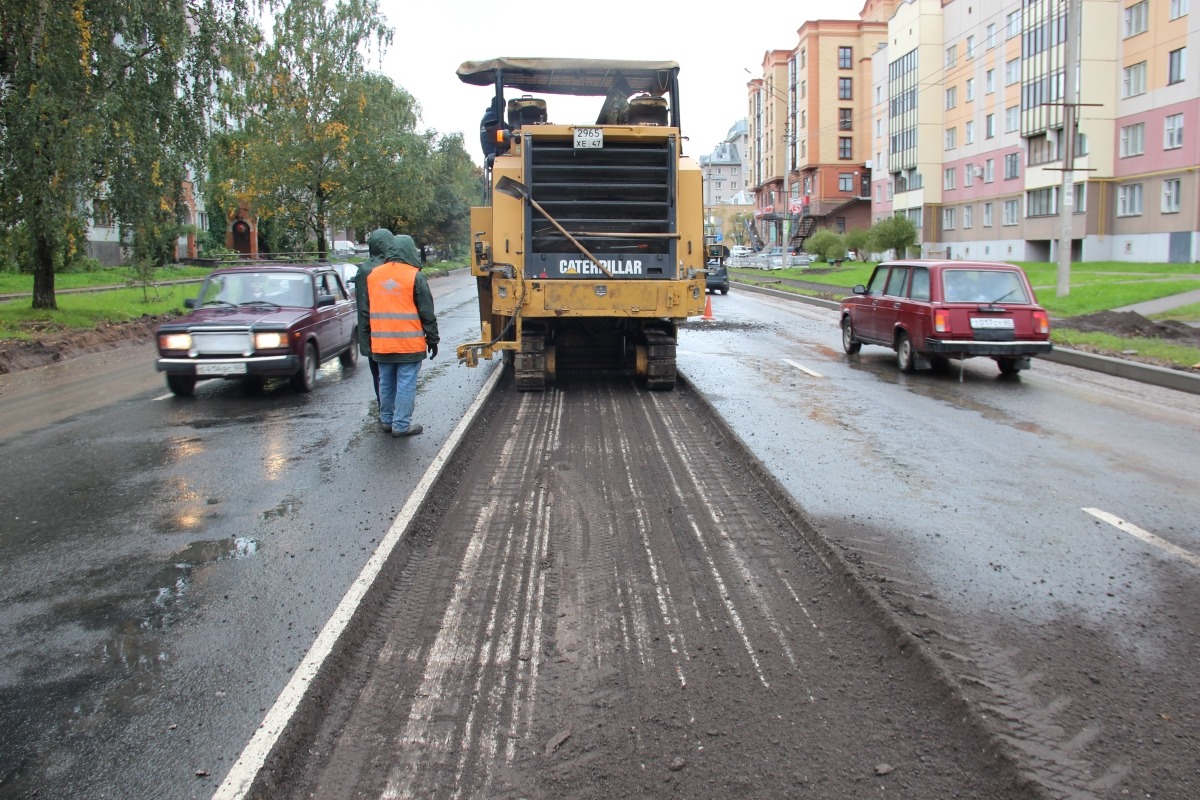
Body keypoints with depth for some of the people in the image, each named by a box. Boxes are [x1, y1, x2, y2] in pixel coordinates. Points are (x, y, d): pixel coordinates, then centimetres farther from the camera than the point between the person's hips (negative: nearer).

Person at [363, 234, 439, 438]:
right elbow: (427, 313, -7)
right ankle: (401, 425, 2)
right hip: (409, 344, -5)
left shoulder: (373, 276, 8)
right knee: (406, 384, 0)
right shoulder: (415, 277, -9)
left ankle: (386, 421, 25)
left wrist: (370, 337, 24)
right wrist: (433, 339, 1)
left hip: (381, 344, 5)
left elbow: (367, 311, 15)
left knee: (386, 383, 16)